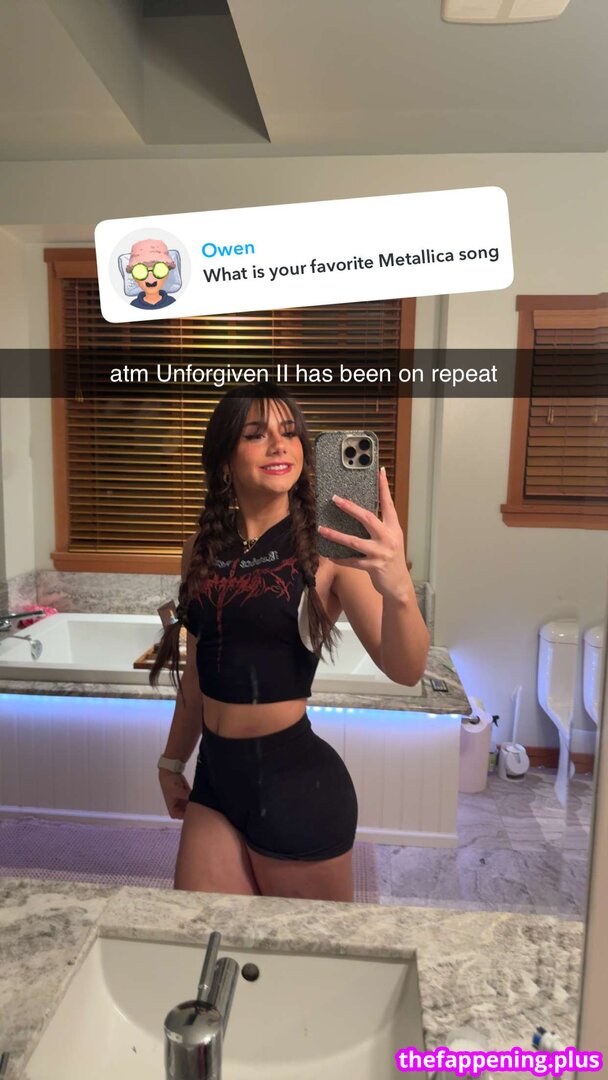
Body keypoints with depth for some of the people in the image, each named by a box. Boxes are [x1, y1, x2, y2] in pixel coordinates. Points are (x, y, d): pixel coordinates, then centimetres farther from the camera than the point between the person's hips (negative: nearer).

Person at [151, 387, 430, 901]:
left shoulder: (325, 549, -12)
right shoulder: (204, 549, 2)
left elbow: (405, 670, -24)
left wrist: (398, 588, -43)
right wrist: (173, 762, 21)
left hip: (298, 781, -4)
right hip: (216, 775, 5)